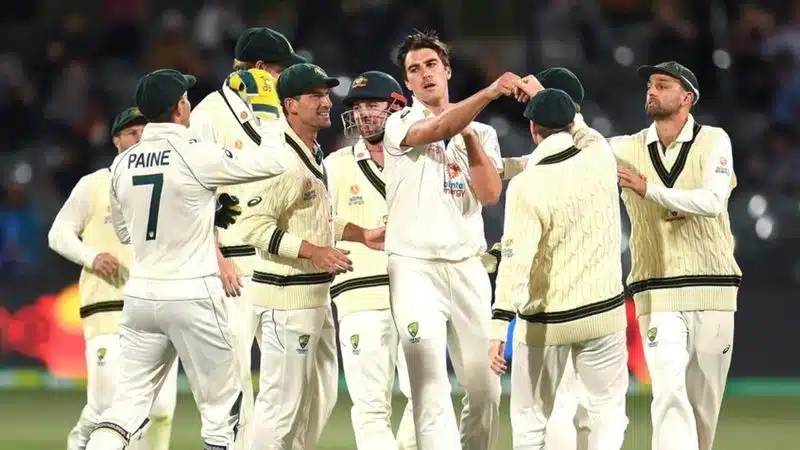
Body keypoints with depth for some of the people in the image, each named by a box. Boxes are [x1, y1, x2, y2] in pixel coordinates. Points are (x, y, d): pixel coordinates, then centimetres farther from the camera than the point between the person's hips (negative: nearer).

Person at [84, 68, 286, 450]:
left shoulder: (122, 164, 5)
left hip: (141, 293, 5)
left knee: (128, 401, 6)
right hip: (192, 295, -5)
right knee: (222, 404, 7)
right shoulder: (196, 156, -12)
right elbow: (273, 162, -10)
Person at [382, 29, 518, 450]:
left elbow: (490, 195, -1)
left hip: (467, 268, 4)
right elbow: (437, 130, -21)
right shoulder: (400, 124, 2)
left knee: (485, 388, 5)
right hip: (414, 268, -4)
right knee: (431, 390, -14)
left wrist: (469, 136, -7)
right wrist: (488, 93, -35)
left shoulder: (481, 134, 13)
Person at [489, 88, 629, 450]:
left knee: (529, 417, 11)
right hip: (603, 309, 3)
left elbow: (516, 260, -22)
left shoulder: (526, 186, -16)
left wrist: (499, 326, -24)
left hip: (545, 321, -3)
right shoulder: (601, 160, -4)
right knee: (607, 407, 14)